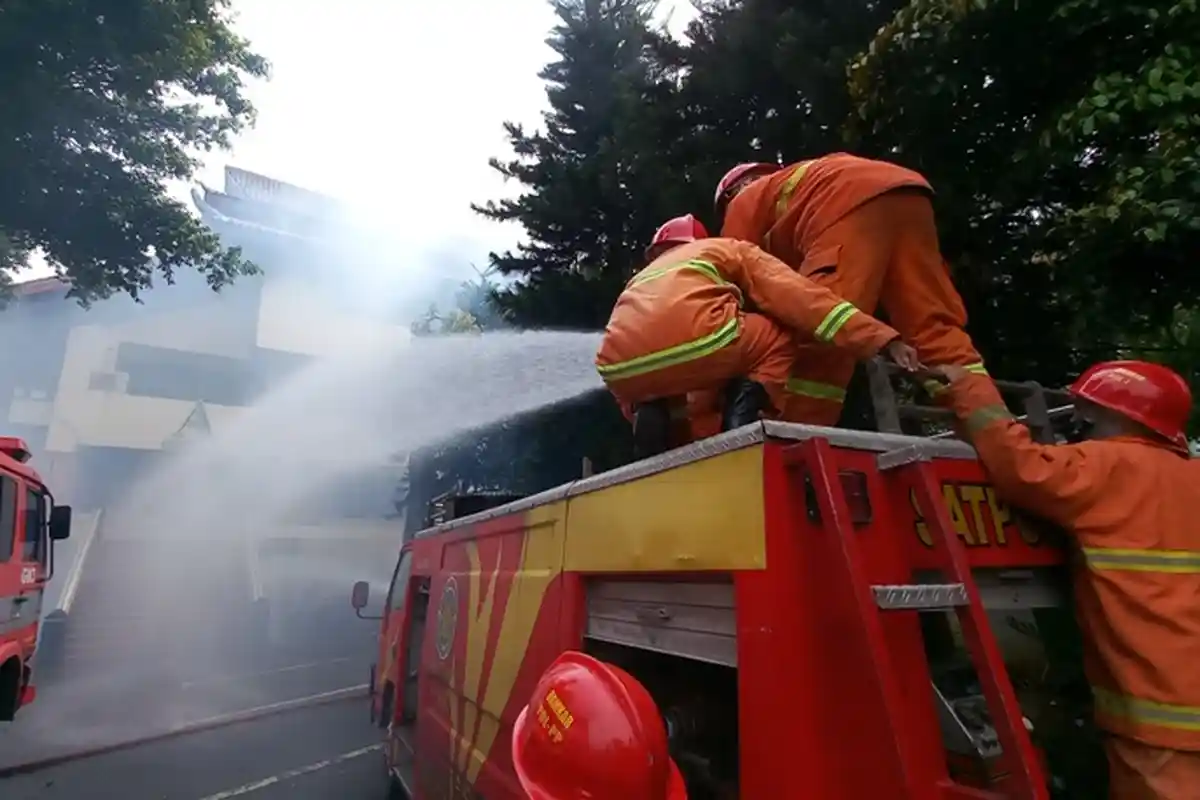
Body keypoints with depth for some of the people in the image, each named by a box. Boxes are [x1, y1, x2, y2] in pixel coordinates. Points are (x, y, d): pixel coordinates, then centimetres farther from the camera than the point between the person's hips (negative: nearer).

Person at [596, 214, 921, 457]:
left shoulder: (641, 278, 42)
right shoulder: (729, 249, 33)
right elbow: (797, 294, 18)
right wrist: (880, 338, 14)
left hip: (621, 370, 5)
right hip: (691, 337, -4)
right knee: (777, 341, 24)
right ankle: (741, 429, 4)